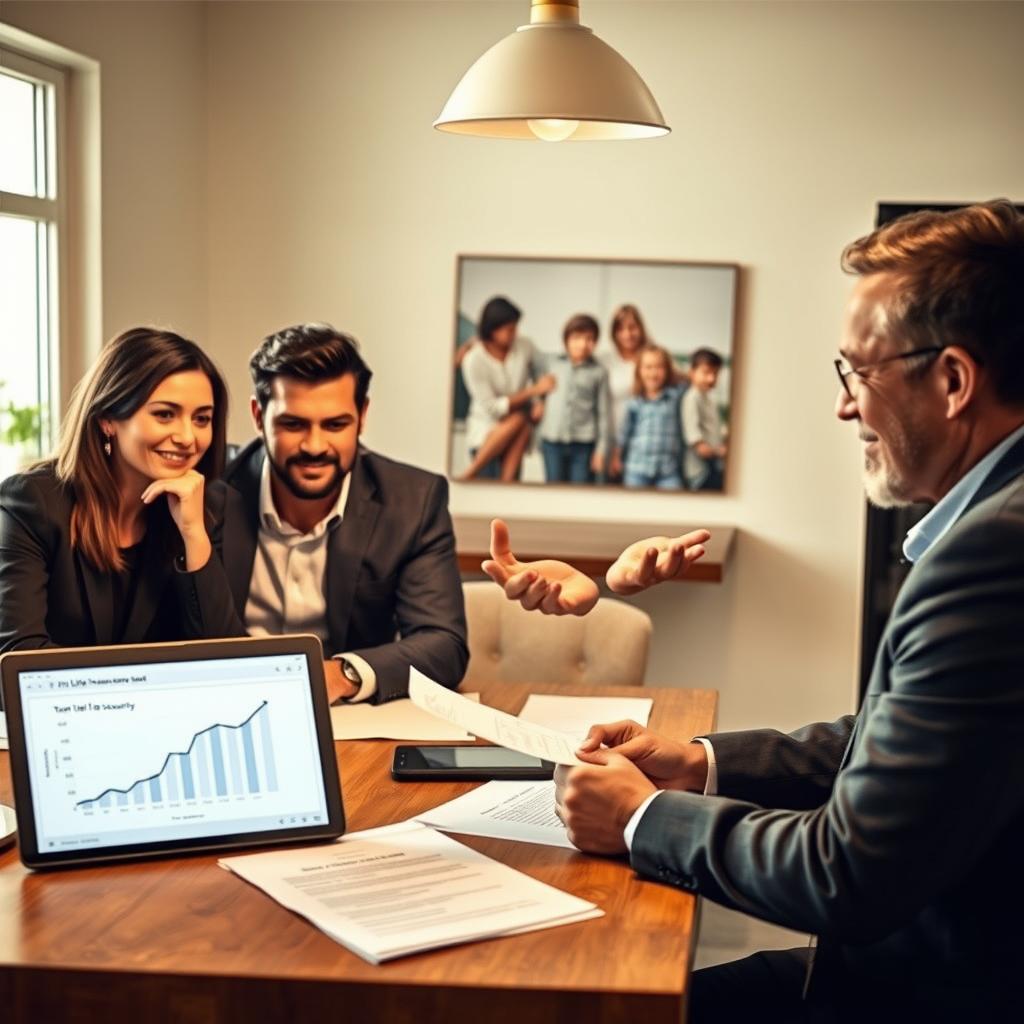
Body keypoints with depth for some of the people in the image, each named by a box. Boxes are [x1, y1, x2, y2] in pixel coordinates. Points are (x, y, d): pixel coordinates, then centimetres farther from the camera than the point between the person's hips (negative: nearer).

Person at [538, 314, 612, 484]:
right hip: (553, 441, 3)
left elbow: (604, 413, 2)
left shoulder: (598, 372, 1)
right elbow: (545, 401, 14)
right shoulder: (555, 366, 8)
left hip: (584, 444, -2)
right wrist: (540, 439, 12)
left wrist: (601, 449, -2)